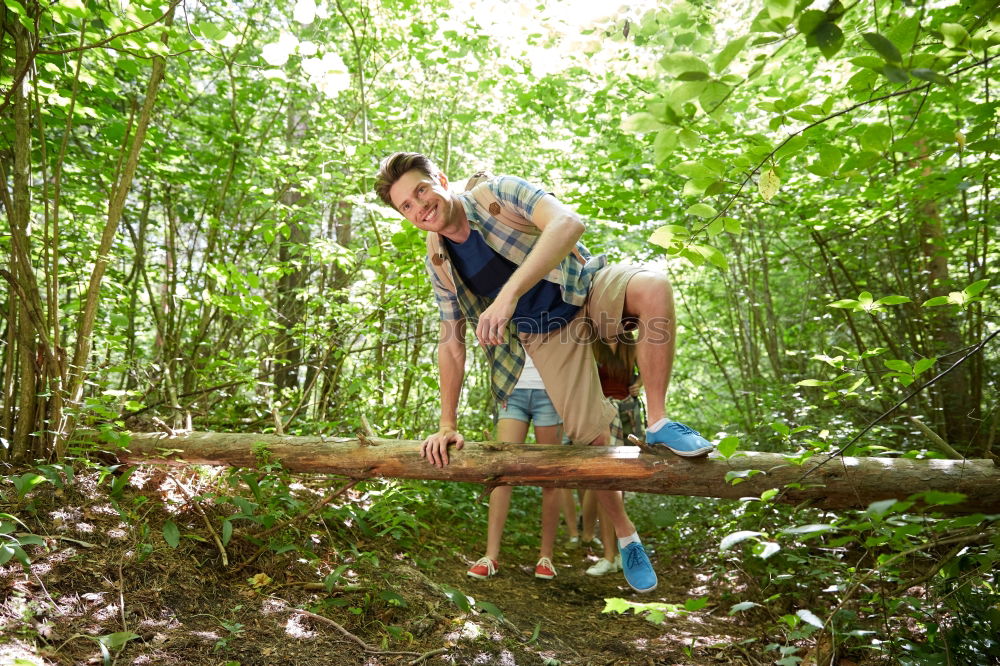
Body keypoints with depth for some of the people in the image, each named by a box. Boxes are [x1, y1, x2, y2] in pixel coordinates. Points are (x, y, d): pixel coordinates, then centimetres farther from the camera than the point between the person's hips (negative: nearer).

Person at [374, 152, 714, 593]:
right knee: (592, 437, -5)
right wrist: (447, 425, -3)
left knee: (653, 286, -35)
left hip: (589, 290, -2)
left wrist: (508, 293, -46)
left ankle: (659, 424, -23)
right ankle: (625, 537, 20)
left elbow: (568, 223, -36)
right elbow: (451, 345, 2)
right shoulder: (439, 264, -4)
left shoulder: (497, 193, -17)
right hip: (547, 335, 3)